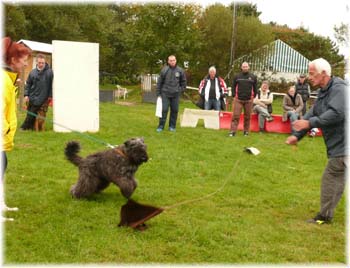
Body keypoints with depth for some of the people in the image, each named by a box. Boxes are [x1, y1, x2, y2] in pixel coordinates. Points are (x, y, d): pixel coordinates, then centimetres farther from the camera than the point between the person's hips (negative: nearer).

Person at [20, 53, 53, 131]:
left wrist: (50, 96, -7)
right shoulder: (33, 72, 1)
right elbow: (28, 84, 8)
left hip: (41, 98, -4)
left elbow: (51, 85, -6)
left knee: (32, 113, 0)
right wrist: (26, 95, 1)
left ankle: (25, 126, 16)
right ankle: (30, 127, 29)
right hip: (32, 97, 4)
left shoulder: (49, 72, -9)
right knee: (29, 112, 13)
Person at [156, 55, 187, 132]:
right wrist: (158, 93, 1)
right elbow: (159, 82, 3)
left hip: (175, 94, 2)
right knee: (164, 110, -4)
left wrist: (181, 89, 7)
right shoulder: (164, 70, -2)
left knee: (174, 110, 6)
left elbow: (183, 81, 15)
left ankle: (172, 126, 17)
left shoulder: (180, 71, 2)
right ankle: (161, 126, 4)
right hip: (165, 93, -2)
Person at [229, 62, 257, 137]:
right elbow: (233, 86, 9)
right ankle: (232, 131, -5)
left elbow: (255, 88, 11)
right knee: (236, 116, -6)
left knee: (247, 116, 7)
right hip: (238, 99, -1)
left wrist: (253, 96, 6)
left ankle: (246, 131, 17)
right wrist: (234, 96, 4)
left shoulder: (253, 77, 6)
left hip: (248, 100, 1)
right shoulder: (237, 76, 5)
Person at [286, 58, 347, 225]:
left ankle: (324, 217, 6)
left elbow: (337, 114, -28)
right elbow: (312, 114, 14)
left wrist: (310, 123, -26)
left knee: (331, 178, -4)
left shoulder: (339, 88, -17)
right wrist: (297, 135, 7)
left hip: (342, 145, -9)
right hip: (337, 145, 9)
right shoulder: (323, 92, 15)